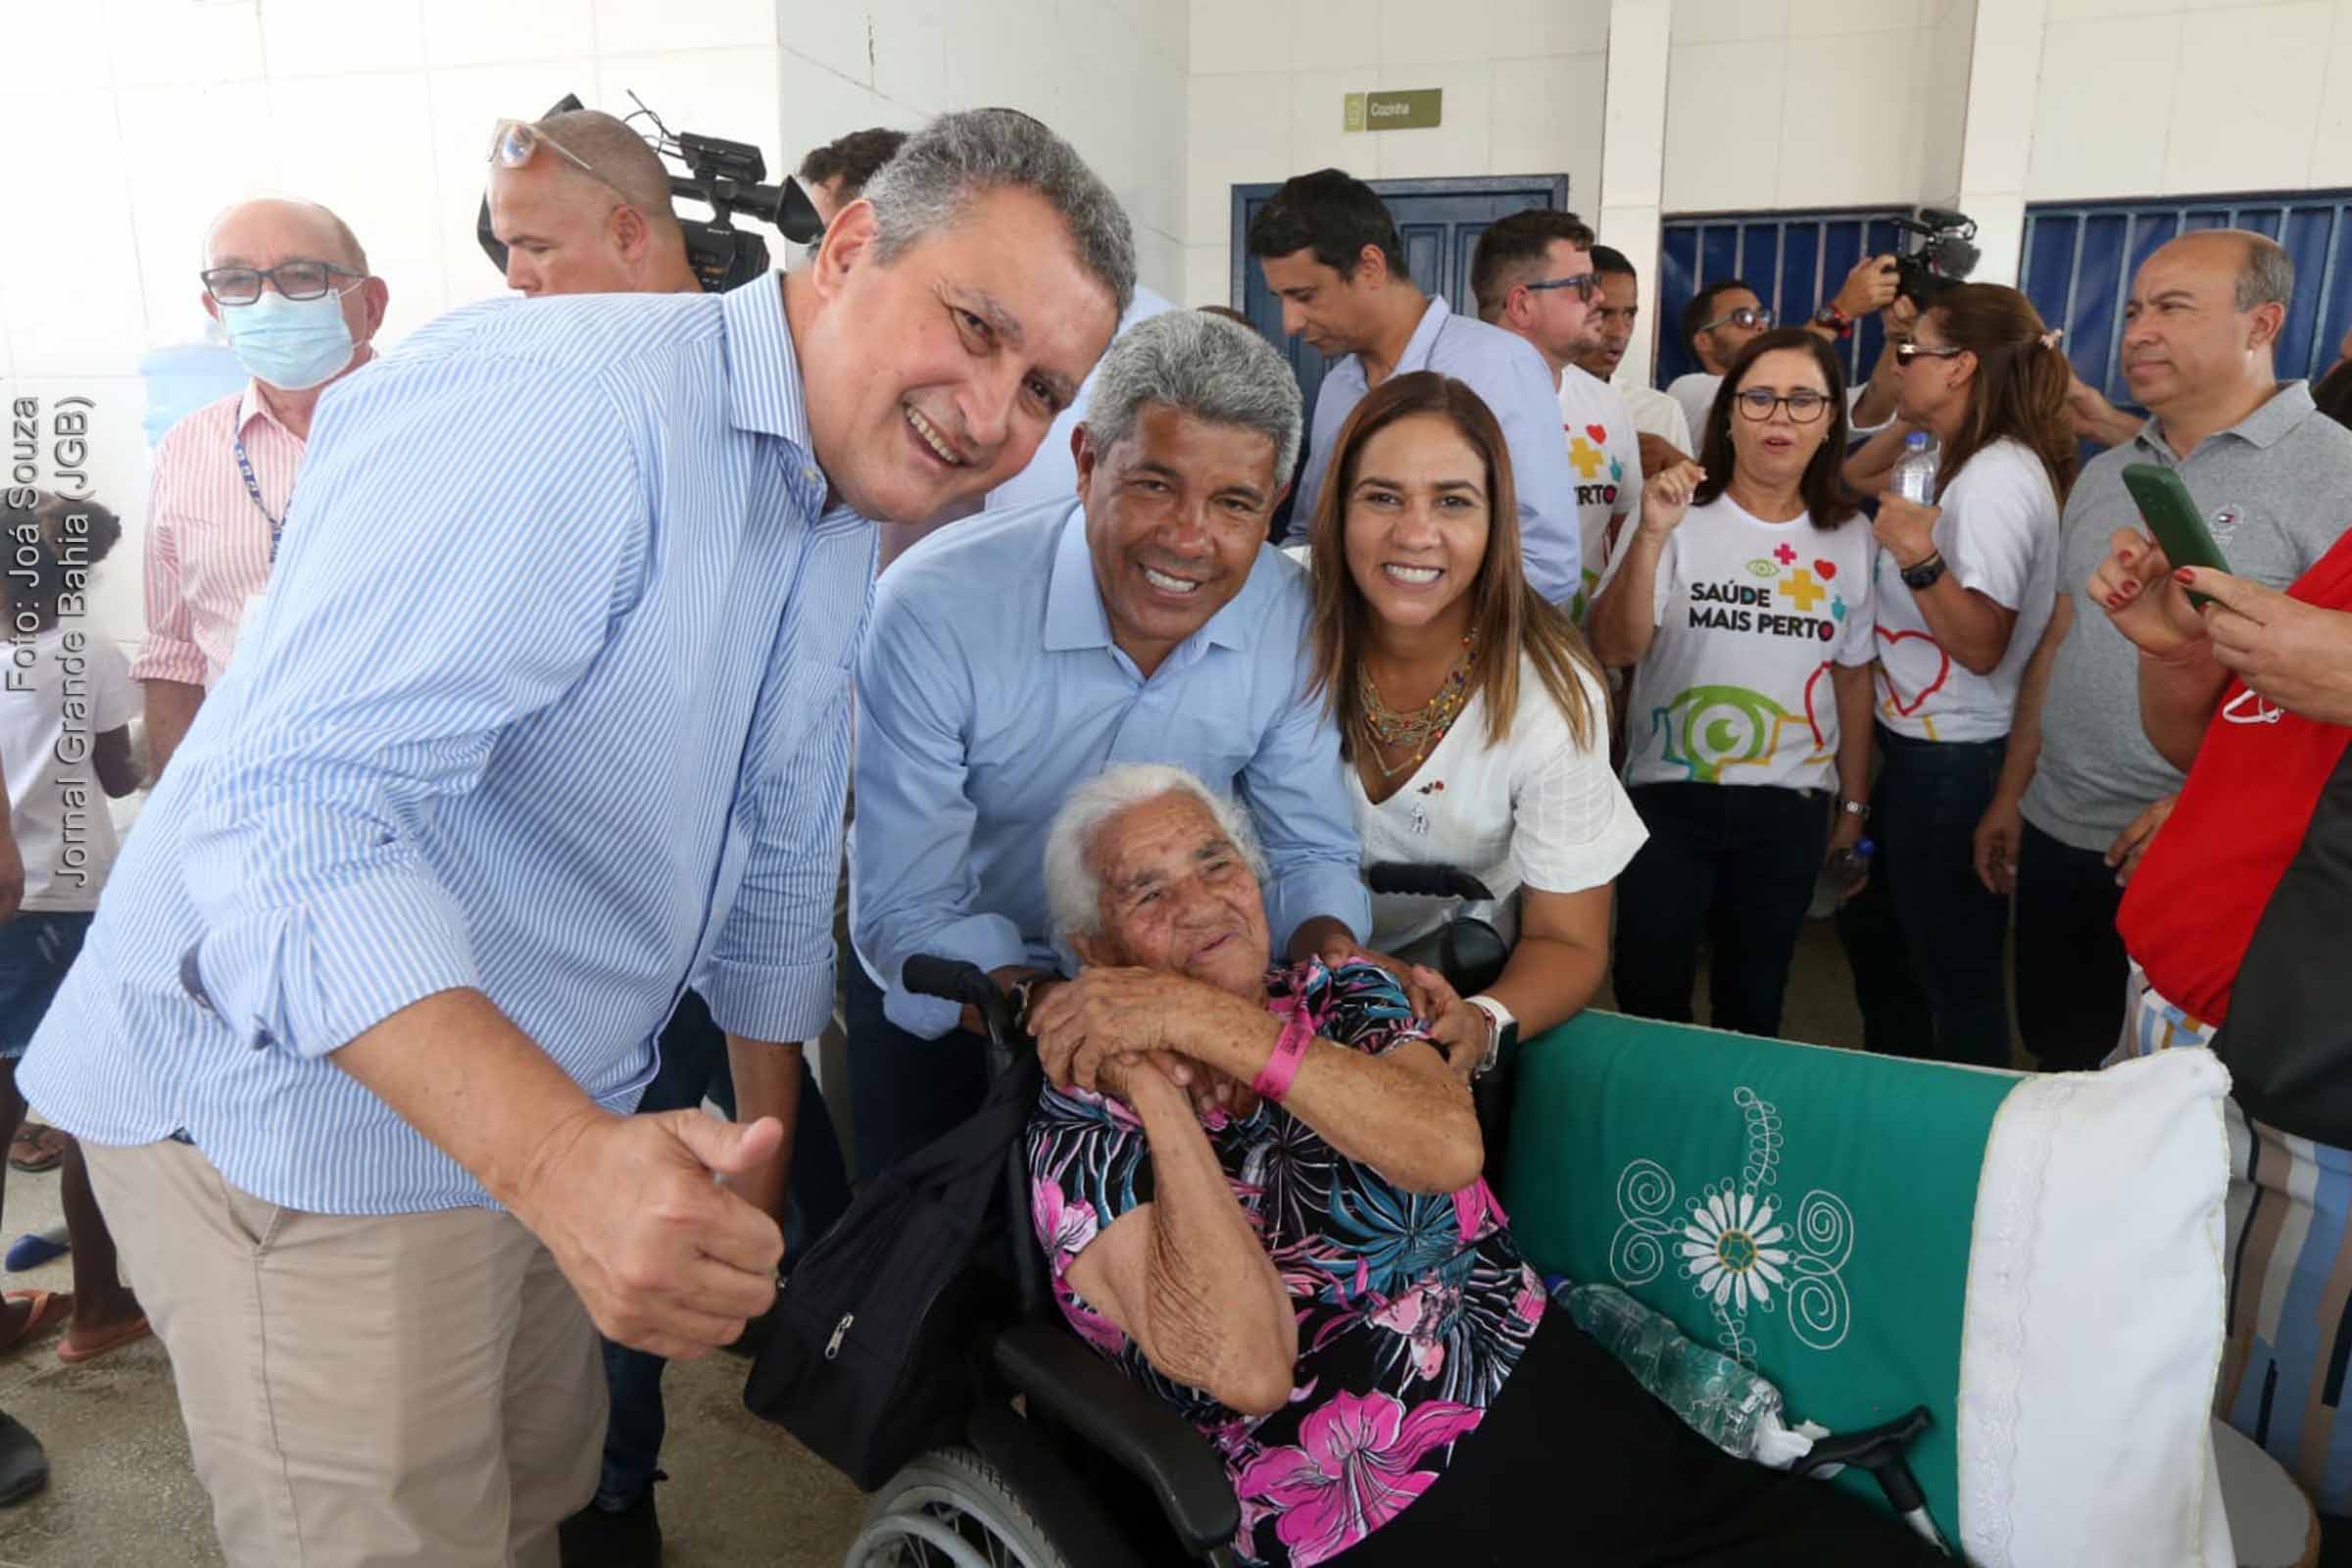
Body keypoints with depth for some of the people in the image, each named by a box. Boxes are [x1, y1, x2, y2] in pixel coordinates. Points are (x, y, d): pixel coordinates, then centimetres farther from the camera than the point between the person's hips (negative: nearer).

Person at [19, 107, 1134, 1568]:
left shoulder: (844, 527, 5)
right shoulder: (561, 402, -26)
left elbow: (775, 863, 14)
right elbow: (294, 815, -34)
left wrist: (760, 1182, 19)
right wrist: (563, 1157, -45)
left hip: (544, 1122, 8)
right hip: (301, 1126, -8)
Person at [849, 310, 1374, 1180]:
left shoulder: (1296, 622, -19)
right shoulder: (933, 609, -30)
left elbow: (1310, 851, -9)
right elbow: (906, 910, -28)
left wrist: (1331, 950, -32)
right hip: (944, 1003, -2)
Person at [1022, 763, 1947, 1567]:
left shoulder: (1343, 994, 7)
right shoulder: (1083, 1134, -4)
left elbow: (1448, 1149, -13)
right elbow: (1248, 1370, -18)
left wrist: (1207, 1019, -17)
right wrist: (1153, 1090, -19)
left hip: (1574, 1420, 4)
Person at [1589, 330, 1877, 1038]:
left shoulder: (1850, 539, 4)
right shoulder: (1680, 515, -6)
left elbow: (1853, 676, 11)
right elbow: (1614, 649, -16)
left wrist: (1854, 802, 13)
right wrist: (1650, 536, -28)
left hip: (1791, 802, 3)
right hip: (1671, 793, -2)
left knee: (1754, 999, 14)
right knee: (1649, 989, 2)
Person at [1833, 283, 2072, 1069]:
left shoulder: (1996, 479, -19)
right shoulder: (1973, 465, 10)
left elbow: (1982, 646, -24)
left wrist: (1917, 557, -32)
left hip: (1950, 760, -11)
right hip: (1919, 745, 11)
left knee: (1953, 972, 2)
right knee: (1873, 930, 23)